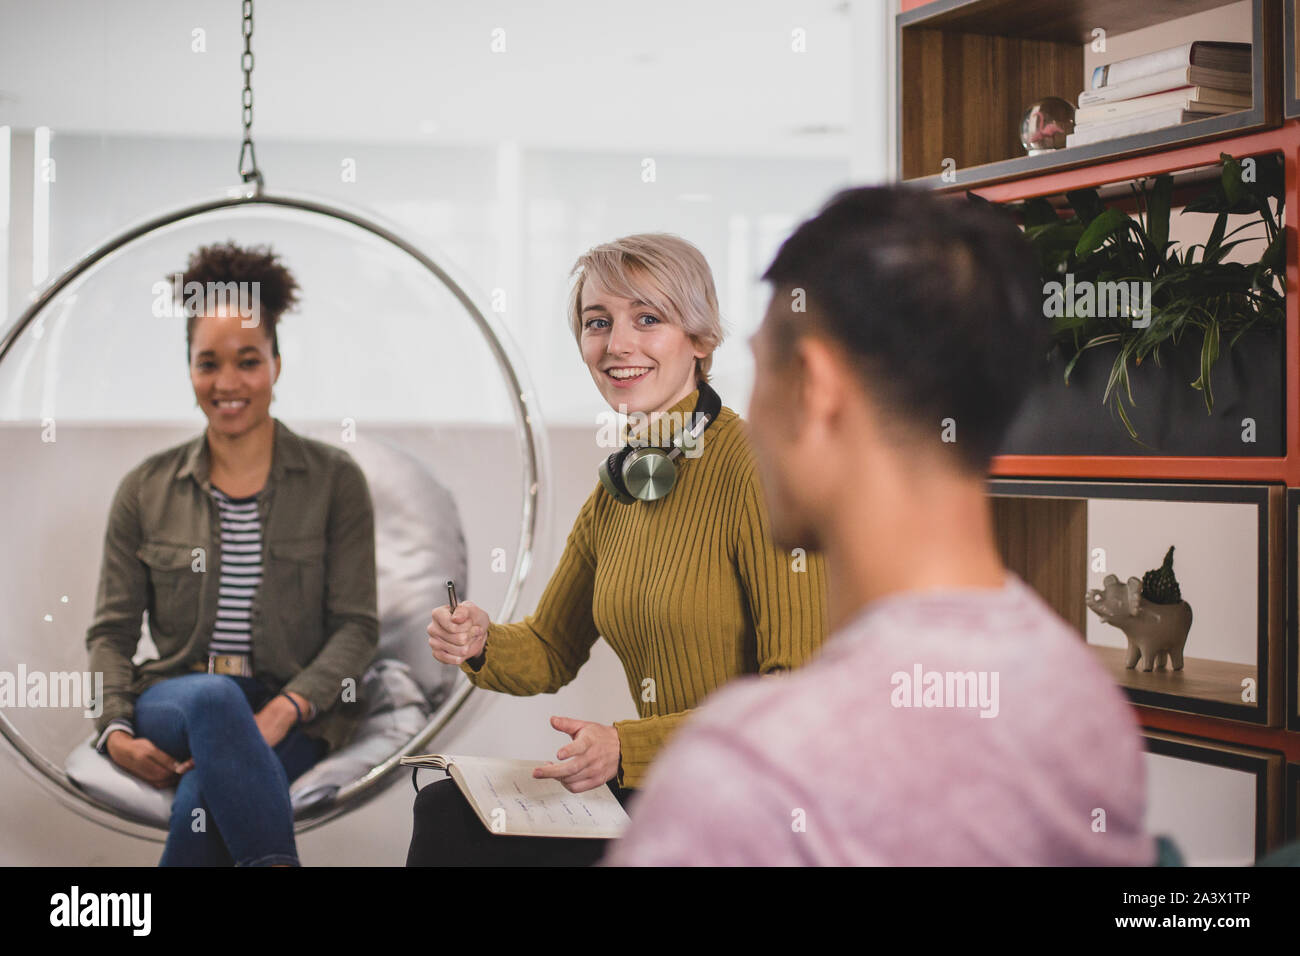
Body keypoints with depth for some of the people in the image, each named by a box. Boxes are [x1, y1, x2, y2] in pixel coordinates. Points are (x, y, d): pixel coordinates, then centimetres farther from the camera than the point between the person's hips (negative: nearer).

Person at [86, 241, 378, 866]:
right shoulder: (146, 491, 11)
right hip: (173, 702, 2)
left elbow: (357, 626, 0)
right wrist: (116, 731, -8)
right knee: (215, 697, -37)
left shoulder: (334, 481, 6)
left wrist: (284, 709, -17)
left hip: (293, 715, -1)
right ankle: (274, 863, -41)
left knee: (203, 799, -36)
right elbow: (111, 631, 12)